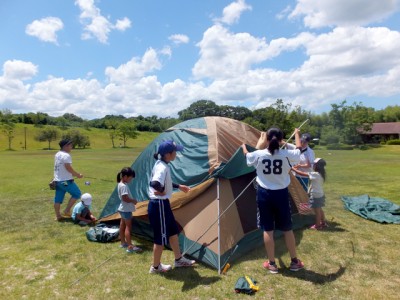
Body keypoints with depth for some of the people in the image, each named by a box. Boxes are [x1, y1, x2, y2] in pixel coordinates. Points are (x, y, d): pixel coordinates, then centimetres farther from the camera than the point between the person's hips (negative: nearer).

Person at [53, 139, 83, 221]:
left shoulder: (57, 154, 14)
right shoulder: (66, 155, -16)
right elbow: (68, 168, -22)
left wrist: (74, 174, 19)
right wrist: (78, 175, -11)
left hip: (57, 180, 10)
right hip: (66, 181, -9)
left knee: (58, 199, 11)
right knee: (77, 193, 3)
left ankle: (58, 216, 18)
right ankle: (67, 210, 3)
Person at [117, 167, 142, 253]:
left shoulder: (121, 184, 9)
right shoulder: (124, 186, -22)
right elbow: (125, 198, -27)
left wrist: (132, 200, 4)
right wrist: (133, 201, -13)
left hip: (124, 209, 10)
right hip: (126, 209, -10)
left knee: (122, 225, 17)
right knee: (128, 227, -8)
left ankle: (123, 242, 29)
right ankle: (130, 246, -5)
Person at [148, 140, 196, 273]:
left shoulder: (161, 164, 6)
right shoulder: (162, 167, -25)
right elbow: (155, 183, -45)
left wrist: (178, 186, 30)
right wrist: (161, 191, -25)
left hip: (162, 204, 10)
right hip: (159, 206, -10)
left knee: (173, 231, 21)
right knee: (161, 237, 8)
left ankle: (179, 260, 38)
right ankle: (155, 267, 29)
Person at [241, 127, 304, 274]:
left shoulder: (258, 154, -9)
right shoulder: (287, 155, -10)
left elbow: (247, 156, 14)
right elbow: (298, 150, 13)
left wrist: (243, 146, 37)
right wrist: (297, 134, 32)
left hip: (264, 194, 0)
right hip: (281, 194, 0)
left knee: (267, 229, 9)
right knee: (287, 229, 15)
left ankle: (271, 264, 19)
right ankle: (294, 262, 29)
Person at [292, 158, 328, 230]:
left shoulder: (315, 174, -23)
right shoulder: (321, 174, 2)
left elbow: (302, 173, -21)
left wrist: (293, 169, -12)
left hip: (316, 196, -9)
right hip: (320, 194, 9)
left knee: (317, 211, 4)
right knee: (319, 210, 22)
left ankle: (317, 225, 16)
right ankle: (323, 222, 34)